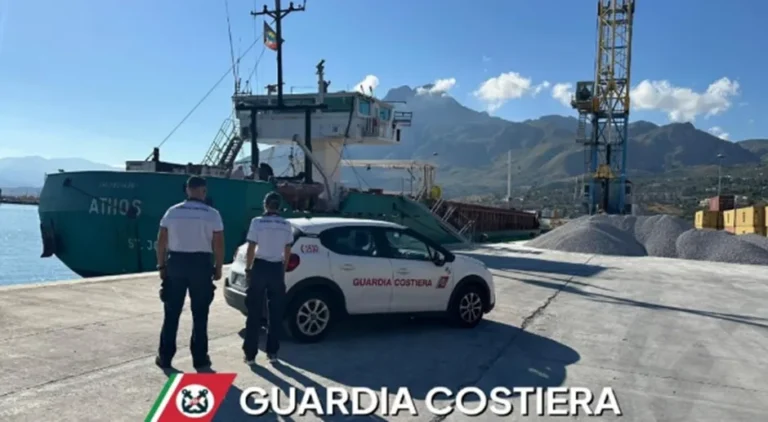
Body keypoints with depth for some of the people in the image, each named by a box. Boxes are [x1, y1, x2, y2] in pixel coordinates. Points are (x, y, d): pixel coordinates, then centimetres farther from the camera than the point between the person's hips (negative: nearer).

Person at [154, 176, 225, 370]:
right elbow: (218, 244, -7)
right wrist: (218, 268, 3)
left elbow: (161, 241, 2)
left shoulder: (172, 212, 3)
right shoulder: (212, 214, -5)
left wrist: (162, 266, 10)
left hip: (176, 262, 2)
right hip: (201, 264, -2)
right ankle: (200, 358, 13)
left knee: (171, 313, 10)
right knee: (199, 314, 7)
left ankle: (165, 357, 16)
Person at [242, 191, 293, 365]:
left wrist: (248, 268, 3)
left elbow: (251, 249, -9)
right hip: (277, 268, 3)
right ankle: (272, 352, 16)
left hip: (260, 267, -2)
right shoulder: (286, 225, 2)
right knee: (276, 313, 11)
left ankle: (250, 354, 7)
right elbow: (287, 251, 7)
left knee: (254, 313, 4)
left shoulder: (257, 222, -9)